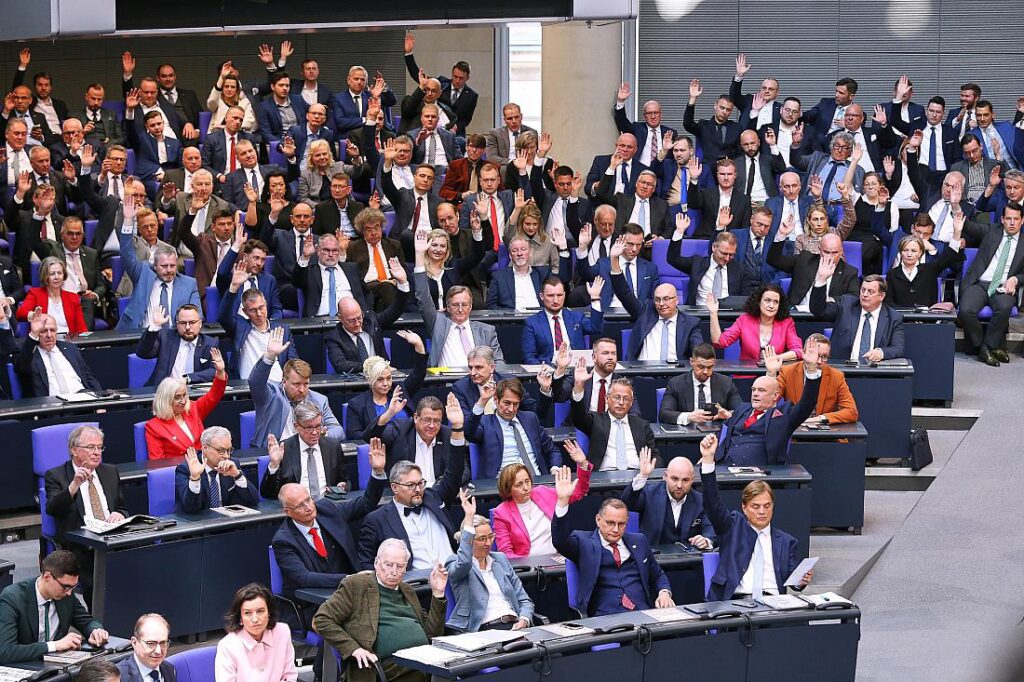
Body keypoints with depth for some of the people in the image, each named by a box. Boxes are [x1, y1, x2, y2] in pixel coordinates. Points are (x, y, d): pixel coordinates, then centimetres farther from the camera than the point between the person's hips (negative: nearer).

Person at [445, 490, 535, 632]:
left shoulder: (500, 559, 23)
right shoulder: (454, 564, 8)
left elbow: (524, 600, 22)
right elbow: (463, 564, -20)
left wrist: (524, 620, -2)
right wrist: (469, 517, -18)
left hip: (514, 626, 5)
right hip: (483, 631, -5)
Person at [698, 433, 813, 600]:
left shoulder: (786, 541, 20)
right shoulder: (733, 526, 16)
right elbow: (713, 505, 2)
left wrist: (803, 580, -12)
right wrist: (708, 459, -10)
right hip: (734, 603, -2)